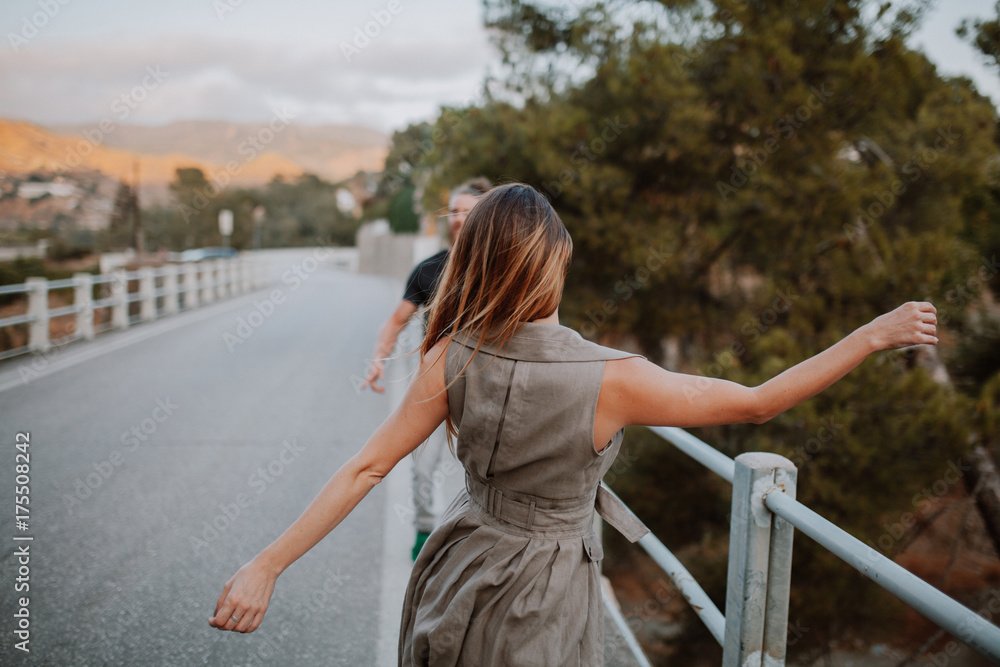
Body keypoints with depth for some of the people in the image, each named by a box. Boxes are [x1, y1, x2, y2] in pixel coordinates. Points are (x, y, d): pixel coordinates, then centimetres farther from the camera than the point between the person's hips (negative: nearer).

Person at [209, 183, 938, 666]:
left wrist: (268, 564, -6)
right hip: (540, 603, -3)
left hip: (462, 577, 3)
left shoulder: (454, 359, -17)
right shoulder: (611, 380, -27)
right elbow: (756, 402, -17)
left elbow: (365, 469, -15)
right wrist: (872, 336, -9)